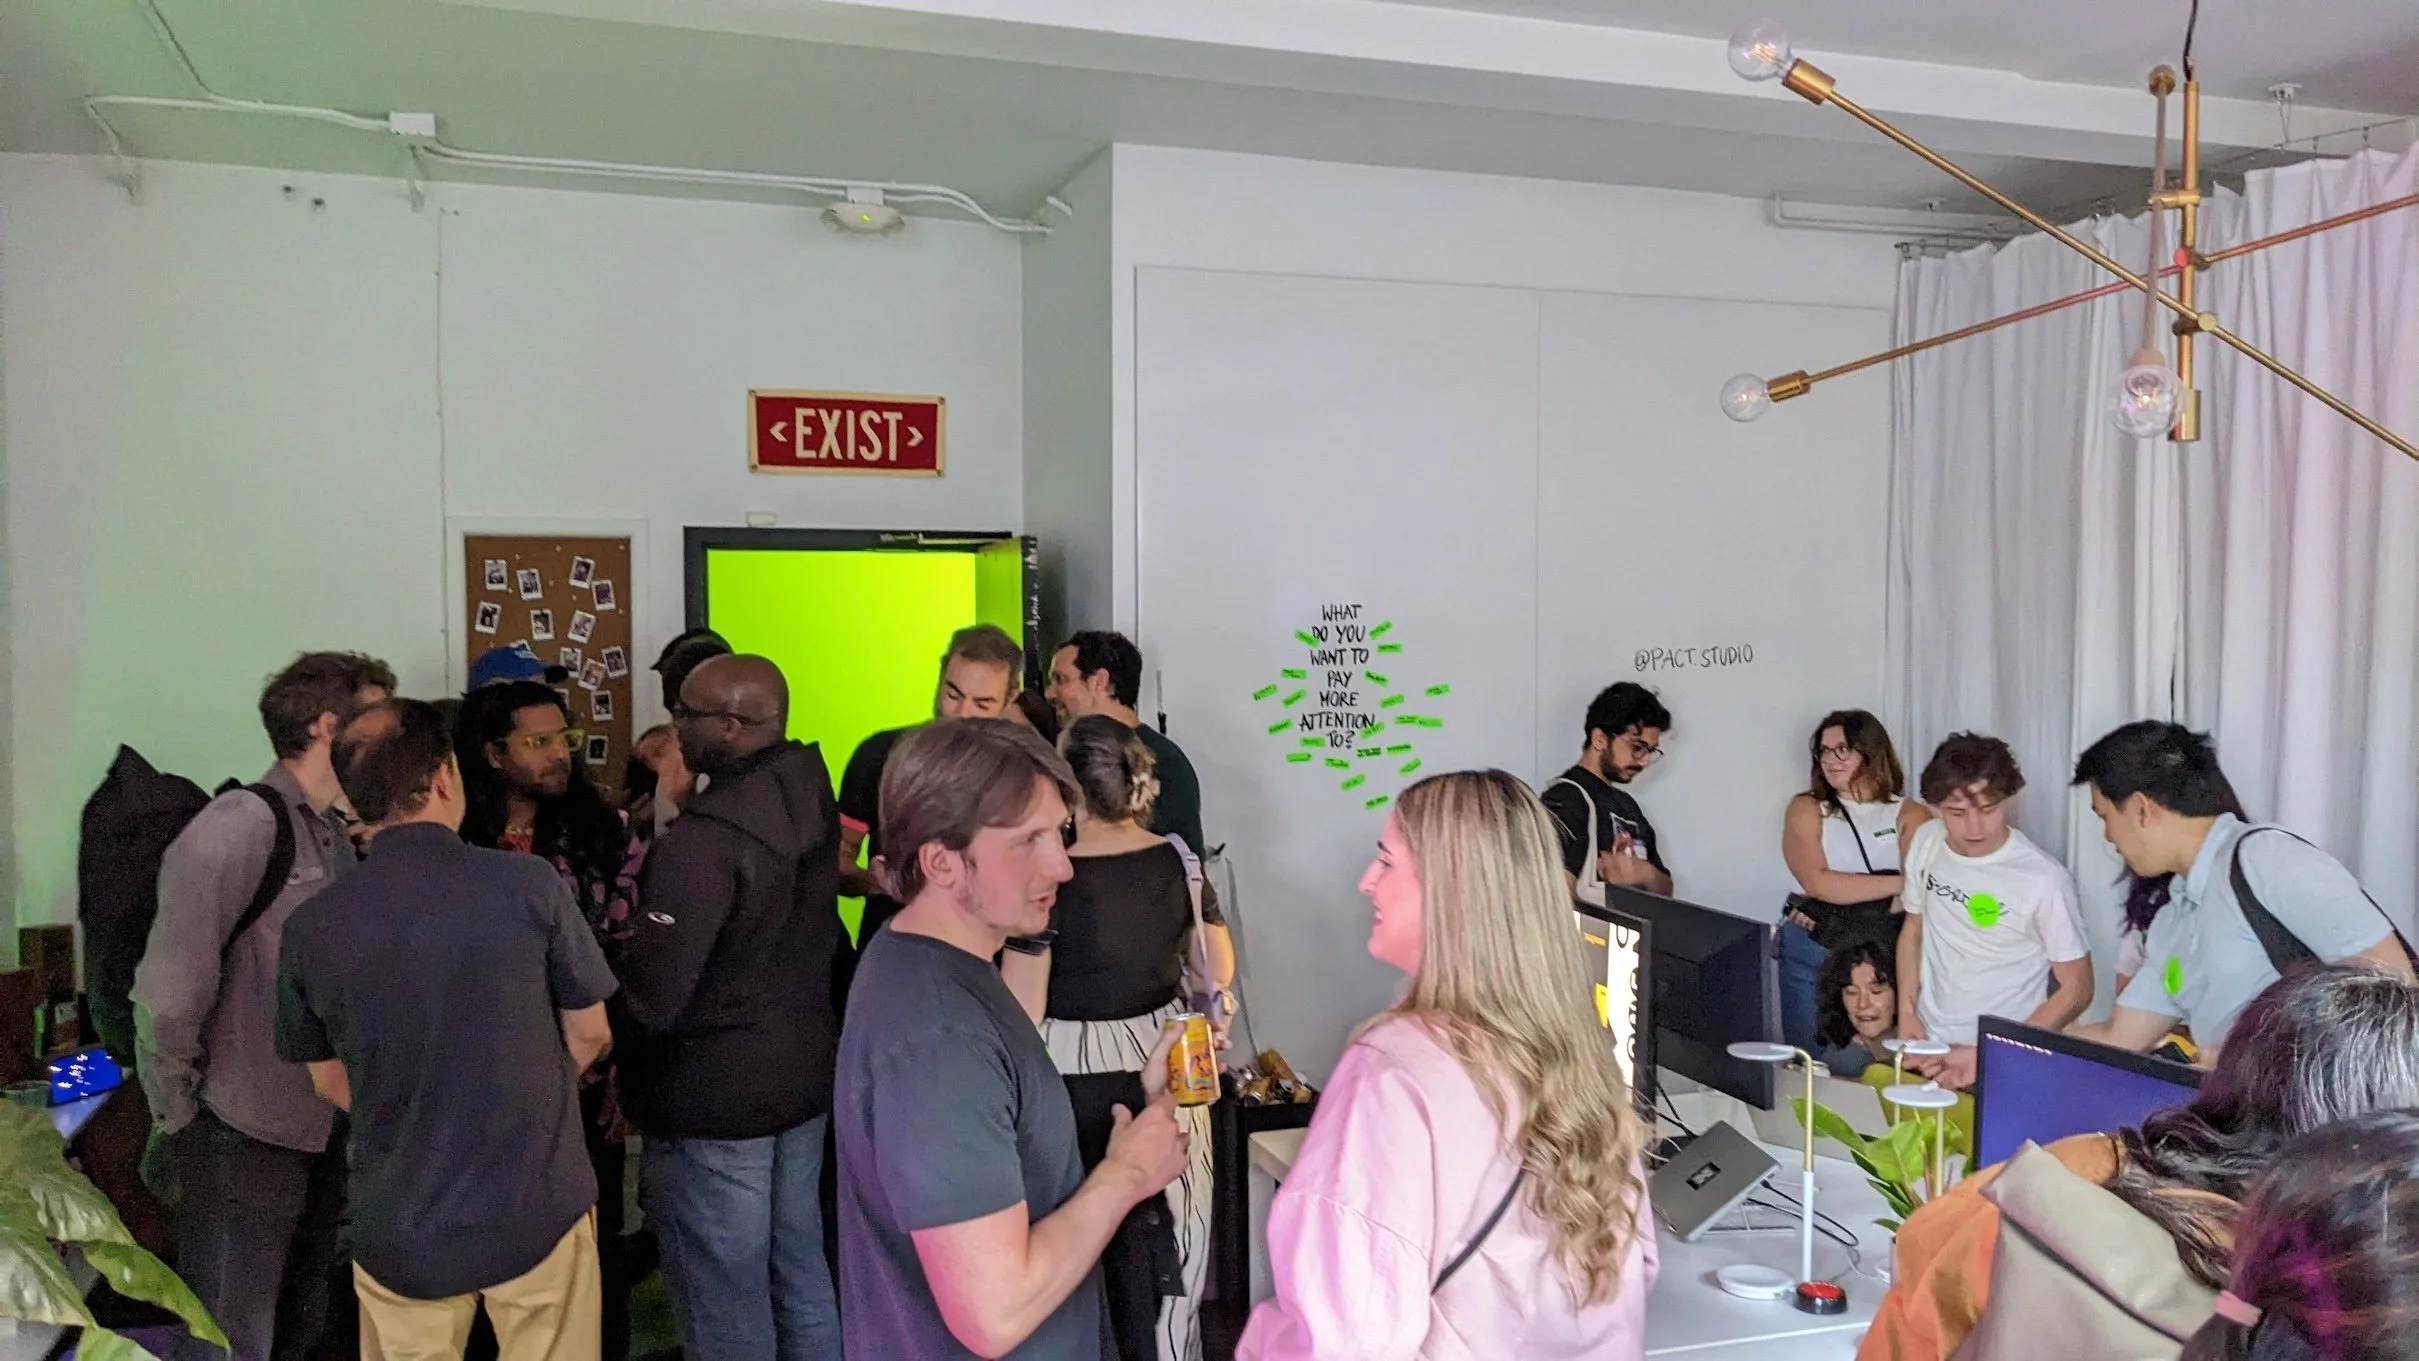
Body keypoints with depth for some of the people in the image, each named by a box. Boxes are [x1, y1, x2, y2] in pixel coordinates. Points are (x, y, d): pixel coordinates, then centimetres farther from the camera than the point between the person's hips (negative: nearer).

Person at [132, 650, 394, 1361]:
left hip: (320, 1134, 7)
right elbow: (167, 992, -19)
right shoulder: (238, 827, -17)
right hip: (242, 1141, -7)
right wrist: (180, 1114, -10)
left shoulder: (337, 835, 8)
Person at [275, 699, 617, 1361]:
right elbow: (589, 1037, -3)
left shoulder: (312, 926, -9)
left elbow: (331, 1084, 5)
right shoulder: (531, 885, -16)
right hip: (540, 1212, -2)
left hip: (398, 1231, 2)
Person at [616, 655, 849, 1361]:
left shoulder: (702, 840, -24)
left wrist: (625, 1078, -3)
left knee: (726, 1302, 7)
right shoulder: (812, 799, 1)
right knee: (801, 1274, 19)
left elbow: (650, 994, -21)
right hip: (807, 1067, 8)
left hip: (714, 1093, -8)